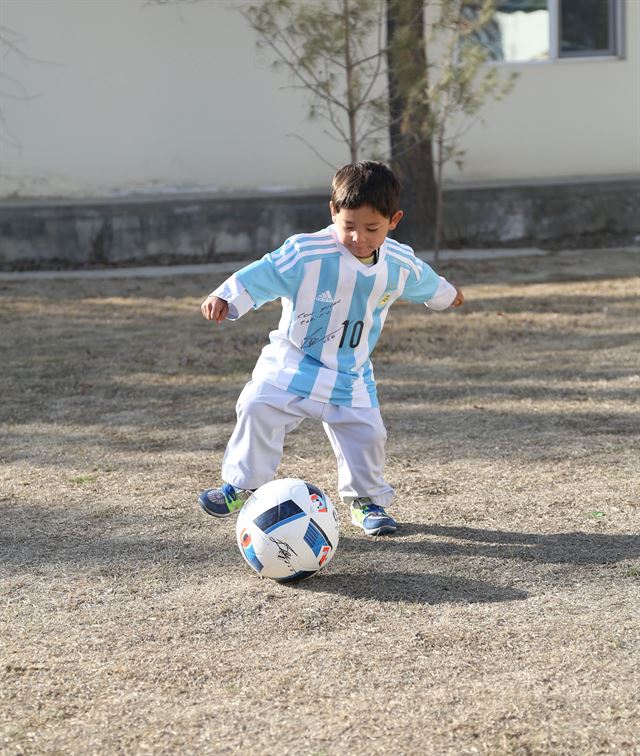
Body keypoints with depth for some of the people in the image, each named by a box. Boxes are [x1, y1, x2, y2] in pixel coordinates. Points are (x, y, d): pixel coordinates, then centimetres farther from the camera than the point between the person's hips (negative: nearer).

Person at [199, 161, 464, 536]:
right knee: (259, 409, -17)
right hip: (292, 363, -3)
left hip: (350, 375, 3)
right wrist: (226, 297, -42)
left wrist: (445, 293, 36)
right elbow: (262, 274, -26)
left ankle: (368, 500, 19)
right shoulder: (306, 254, -24)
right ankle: (241, 484, 0)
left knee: (367, 433, -4)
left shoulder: (401, 264, -7)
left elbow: (425, 282, 15)